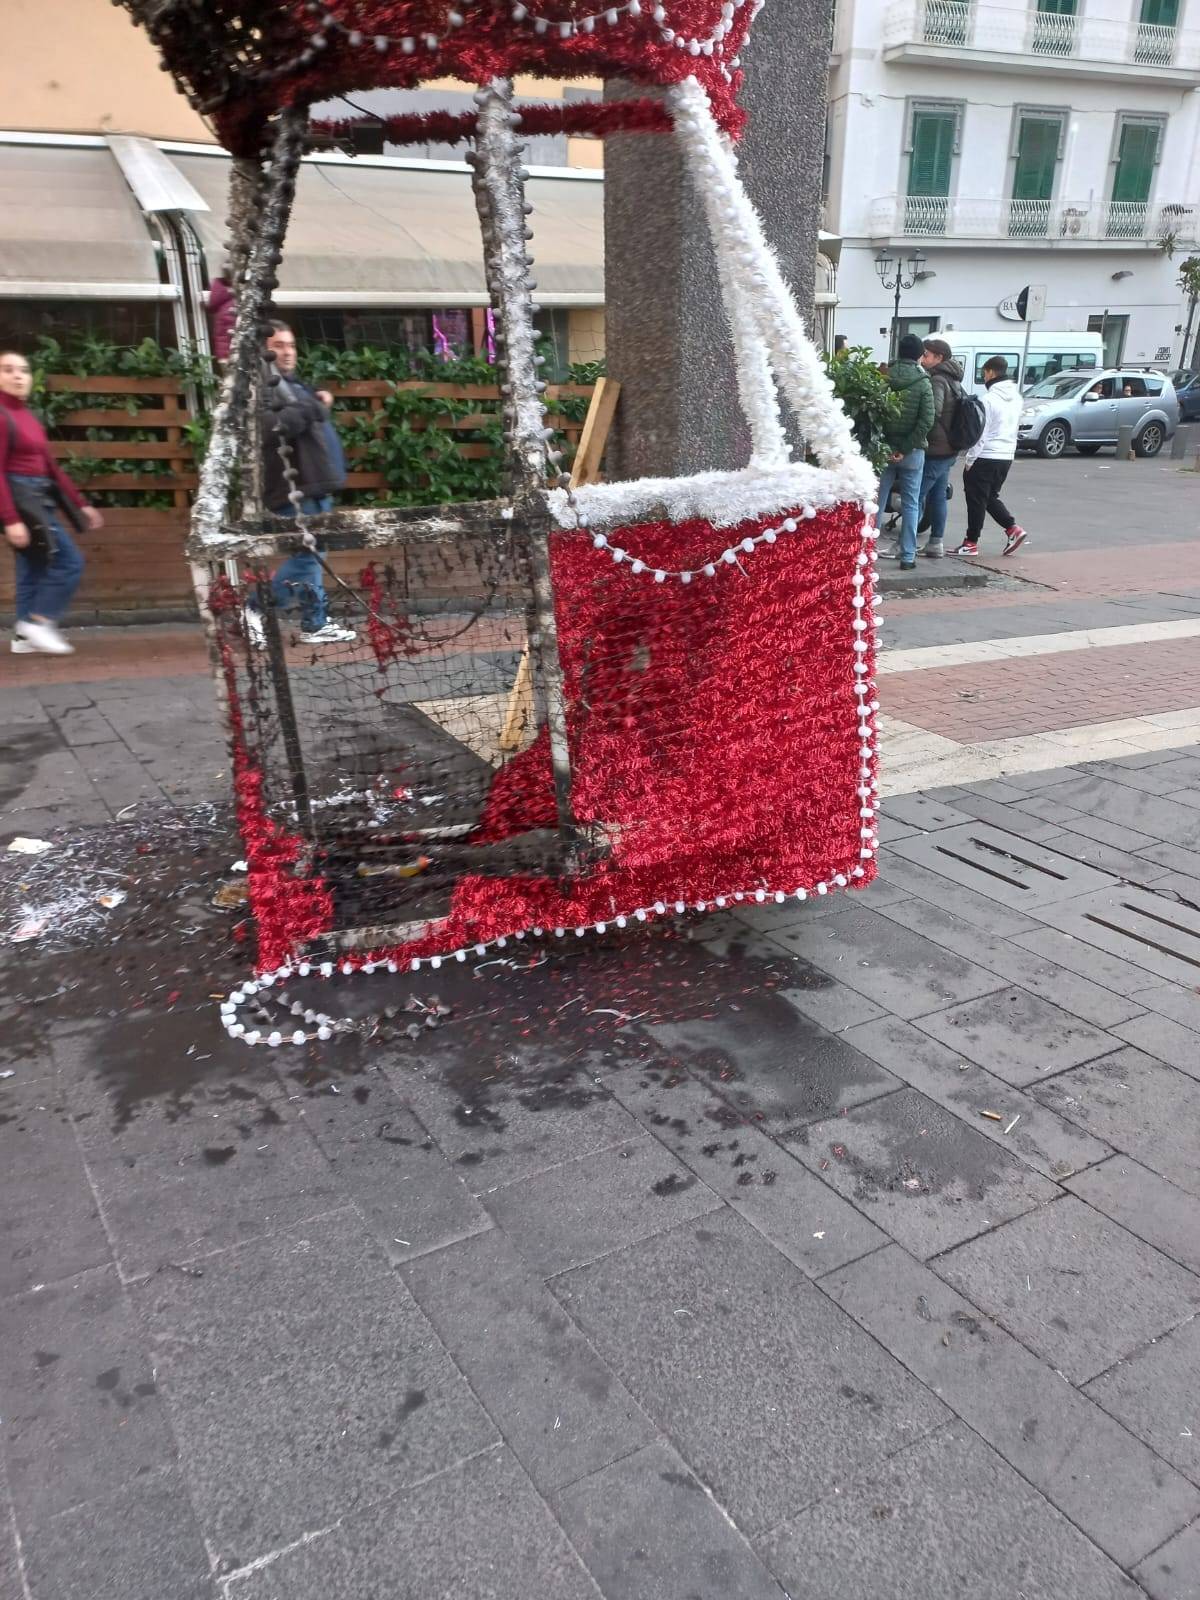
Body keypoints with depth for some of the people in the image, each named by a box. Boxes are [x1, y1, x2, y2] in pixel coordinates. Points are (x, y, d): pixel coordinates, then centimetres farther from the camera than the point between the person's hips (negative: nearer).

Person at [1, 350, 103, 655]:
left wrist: (80, 504, 17)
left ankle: (25, 635, 16)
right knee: (69, 561, -10)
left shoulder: (28, 416, 15)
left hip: (39, 498, 9)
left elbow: (51, 467, 18)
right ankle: (37, 622, -4)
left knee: (33, 568, 11)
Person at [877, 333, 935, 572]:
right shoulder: (923, 382, -7)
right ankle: (908, 556, 6)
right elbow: (927, 420, -14)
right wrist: (906, 449, -12)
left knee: (876, 501, 9)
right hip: (912, 452, -1)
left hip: (883, 448, 2)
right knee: (910, 504, 6)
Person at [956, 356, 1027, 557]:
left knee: (976, 499, 2)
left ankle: (971, 542, 8)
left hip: (985, 457, -8)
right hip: (1007, 456, 8)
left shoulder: (989, 399, -16)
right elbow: (1011, 427, 15)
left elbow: (980, 433, -16)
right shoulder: (1016, 397, 9)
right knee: (991, 497, 20)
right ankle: (1013, 529, 8)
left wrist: (970, 459, -10)